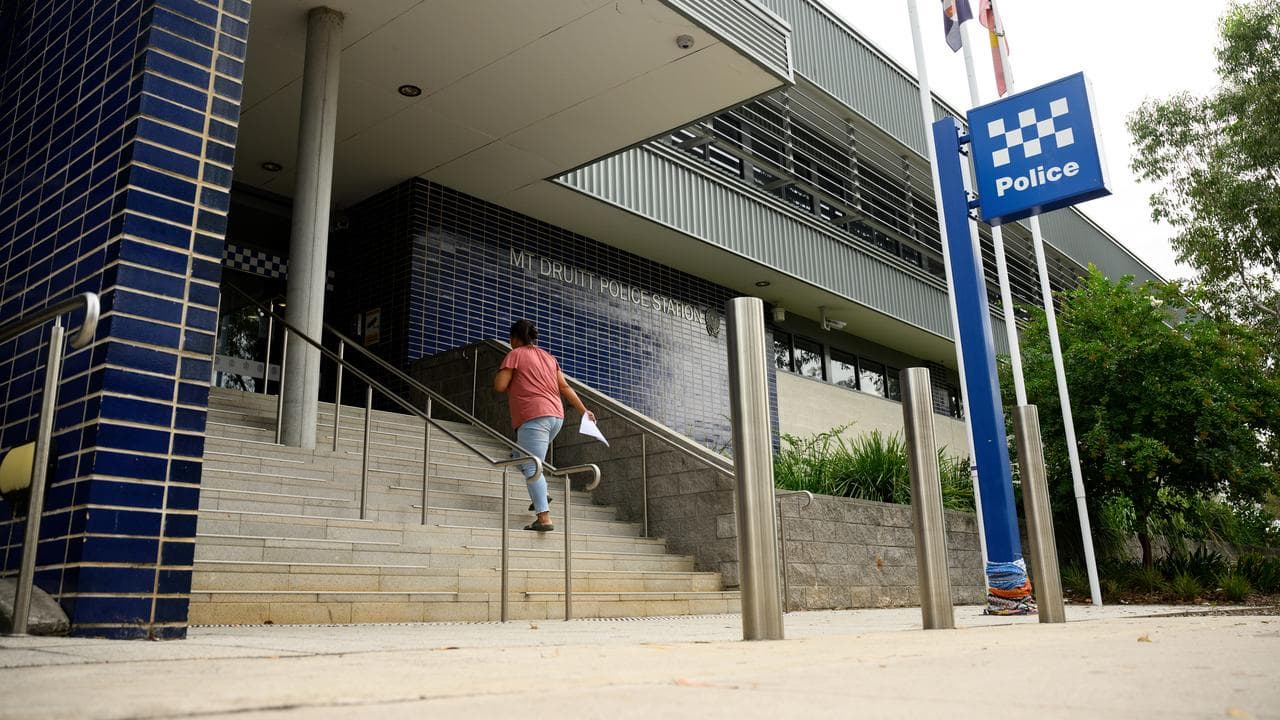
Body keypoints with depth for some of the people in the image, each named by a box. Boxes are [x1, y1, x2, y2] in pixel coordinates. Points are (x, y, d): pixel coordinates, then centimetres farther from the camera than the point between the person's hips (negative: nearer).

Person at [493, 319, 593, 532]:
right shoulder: (548, 357, 19)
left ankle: (544, 518, -22)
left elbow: (499, 386, -8)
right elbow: (565, 387, 15)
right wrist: (584, 411, 18)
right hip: (556, 416, 8)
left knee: (532, 468, -11)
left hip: (533, 417, -8)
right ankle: (540, 496, 12)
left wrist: (499, 375, 14)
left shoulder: (515, 355, 0)